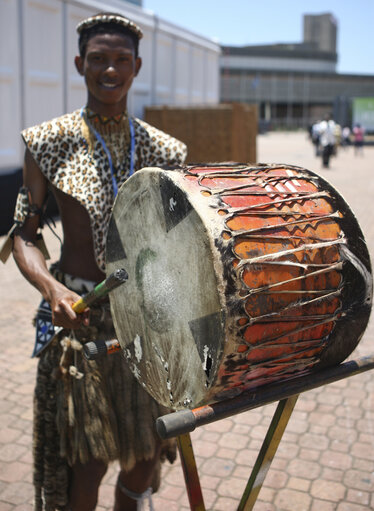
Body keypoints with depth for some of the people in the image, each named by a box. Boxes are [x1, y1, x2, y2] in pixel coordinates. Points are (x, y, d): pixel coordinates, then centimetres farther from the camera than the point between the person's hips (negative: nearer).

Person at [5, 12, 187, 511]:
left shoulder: (162, 149, 4)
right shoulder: (48, 142, -5)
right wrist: (51, 287, -23)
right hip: (80, 317, -3)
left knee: (146, 451, 16)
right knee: (86, 458, 6)